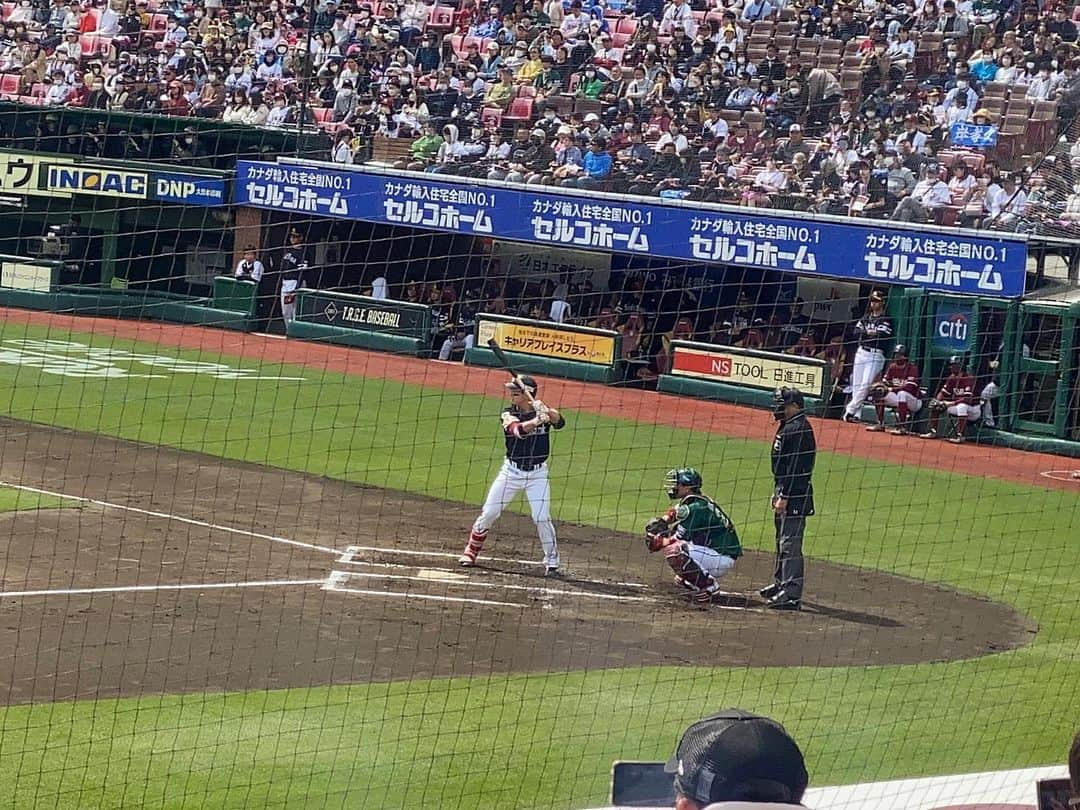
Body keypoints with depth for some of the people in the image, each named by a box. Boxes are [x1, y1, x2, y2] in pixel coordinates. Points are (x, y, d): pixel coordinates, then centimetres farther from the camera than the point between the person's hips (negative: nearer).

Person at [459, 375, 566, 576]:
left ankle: (552, 562, 3)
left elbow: (559, 423, -25)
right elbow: (519, 430, -26)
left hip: (537, 473, -1)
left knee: (542, 518, -11)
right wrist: (538, 420, -43)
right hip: (512, 470, 1)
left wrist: (547, 412, -43)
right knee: (489, 513, 2)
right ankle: (471, 551, 19)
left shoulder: (542, 411, -5)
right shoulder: (509, 414, -6)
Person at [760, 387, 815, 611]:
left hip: (795, 495, -11)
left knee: (790, 543, -12)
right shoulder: (787, 427, 15)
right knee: (782, 541, 21)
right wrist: (777, 493, 21)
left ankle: (791, 595, -14)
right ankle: (781, 584, 34)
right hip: (785, 492, 11)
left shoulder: (799, 429, -17)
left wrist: (784, 496, -22)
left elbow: (796, 467, -22)